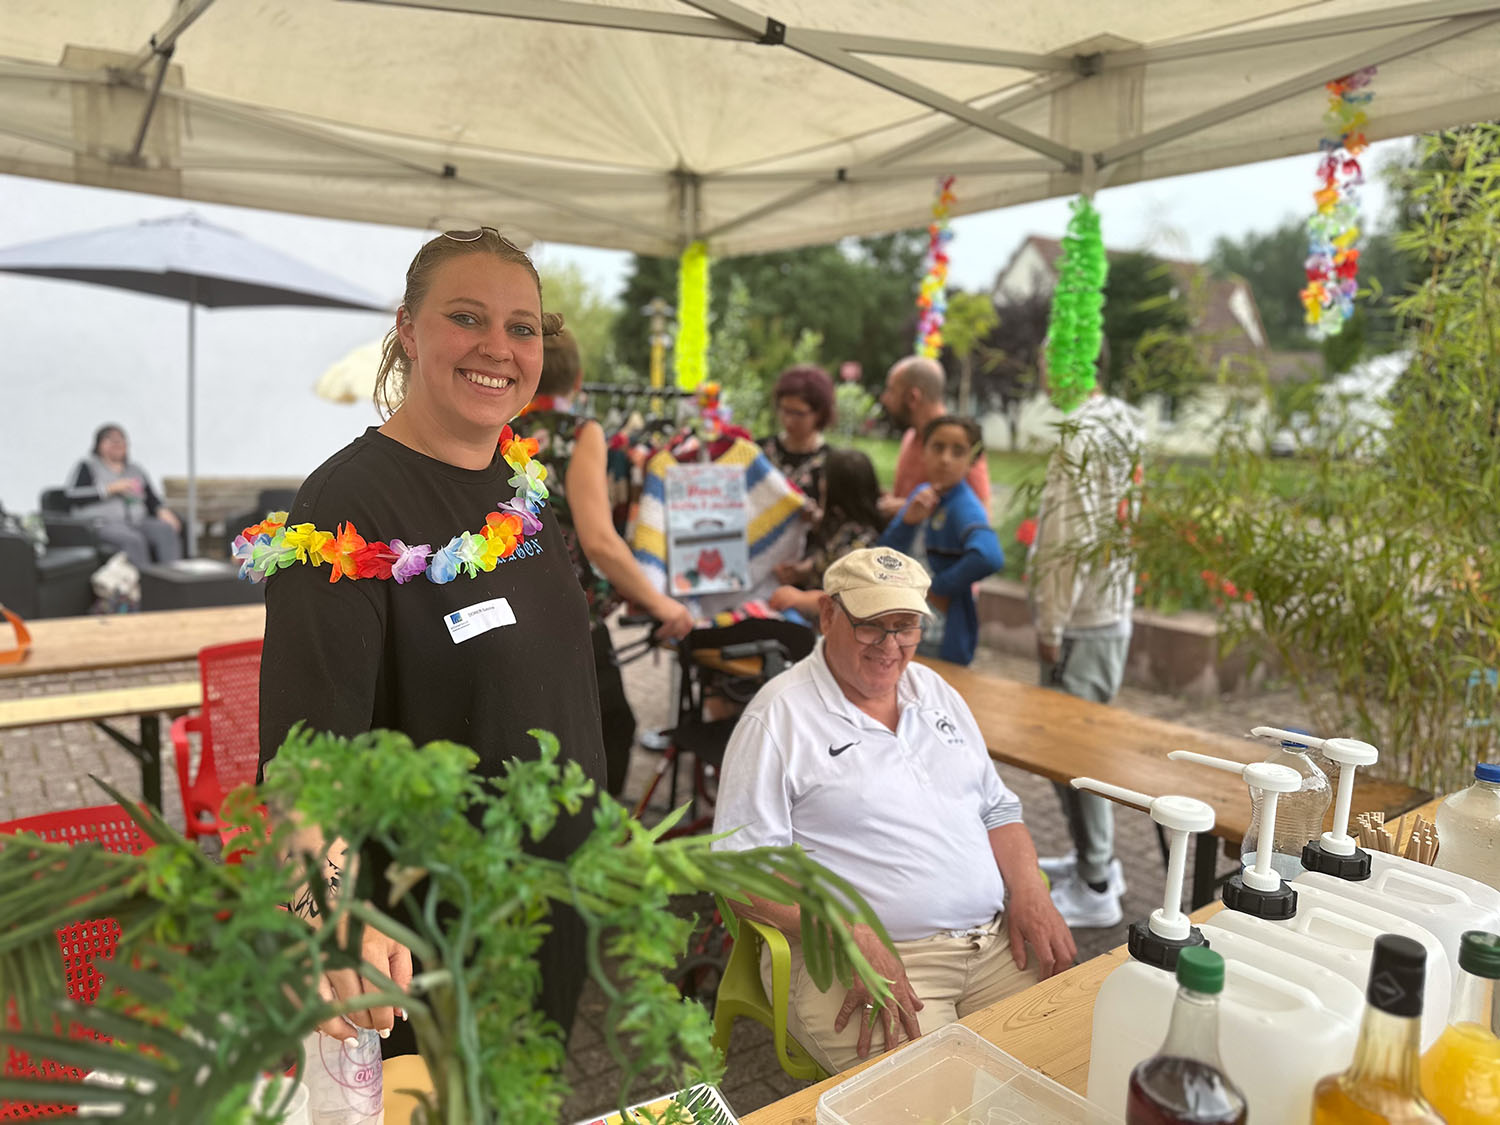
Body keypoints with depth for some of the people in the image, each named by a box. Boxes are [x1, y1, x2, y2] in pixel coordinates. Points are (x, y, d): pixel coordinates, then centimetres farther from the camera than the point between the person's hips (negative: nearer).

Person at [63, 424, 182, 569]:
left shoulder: (135, 470, 23)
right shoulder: (87, 466, 9)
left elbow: (152, 499, 20)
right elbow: (72, 496, -5)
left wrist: (163, 511, -4)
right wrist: (111, 489, -11)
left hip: (136, 523, 4)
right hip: (103, 524, -4)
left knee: (166, 529, -28)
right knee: (133, 539, -37)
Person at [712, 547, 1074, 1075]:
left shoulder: (935, 691, 15)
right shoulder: (778, 716, -7)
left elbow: (997, 808, 21)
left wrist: (1030, 894, 2)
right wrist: (854, 937, -23)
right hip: (857, 957, -6)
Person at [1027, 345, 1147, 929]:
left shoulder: (1081, 436, -19)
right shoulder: (1126, 425, 11)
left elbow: (1070, 540, -22)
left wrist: (1051, 625, -16)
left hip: (1081, 620, -10)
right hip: (1112, 611, 10)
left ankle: (1094, 889, 10)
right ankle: (1096, 858, 33)